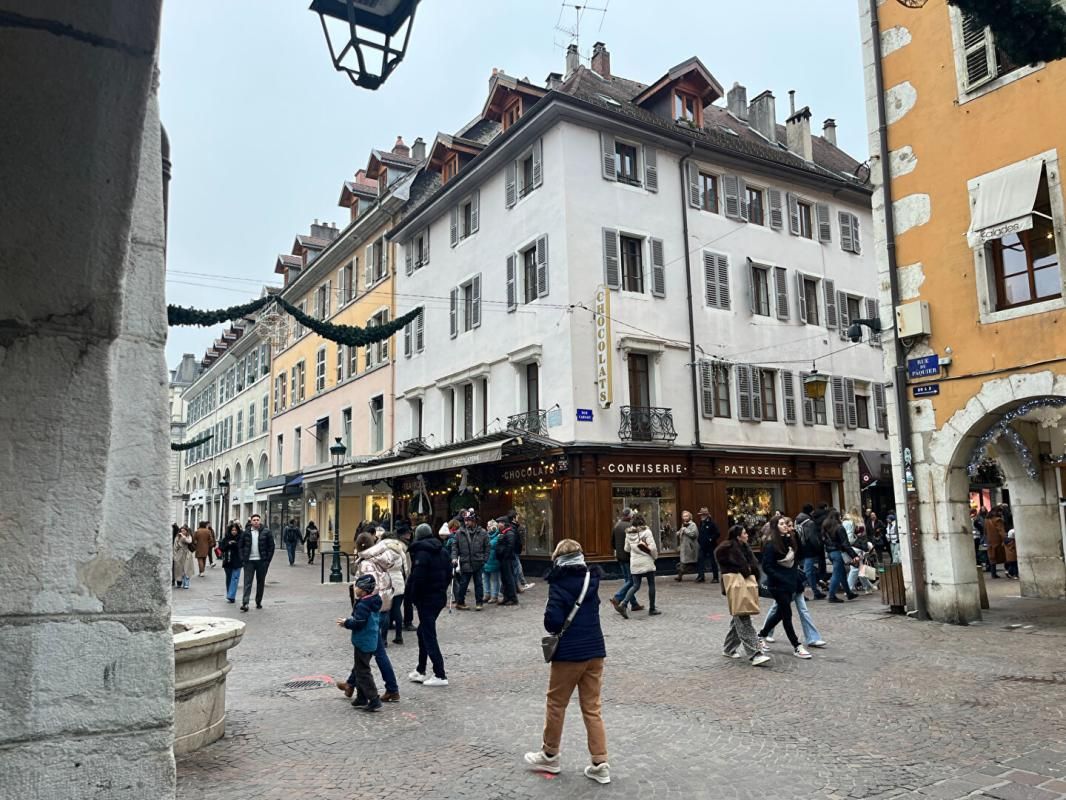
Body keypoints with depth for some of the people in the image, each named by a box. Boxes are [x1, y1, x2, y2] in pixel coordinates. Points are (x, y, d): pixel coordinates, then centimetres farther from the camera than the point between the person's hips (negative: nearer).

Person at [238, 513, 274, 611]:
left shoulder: (266, 532, -1)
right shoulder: (246, 533, 4)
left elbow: (271, 546, 0)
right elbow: (241, 546, 8)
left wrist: (267, 560, -7)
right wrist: (243, 559, -2)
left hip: (262, 561, 0)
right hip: (249, 561, 0)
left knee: (261, 582, 9)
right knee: (247, 582, -6)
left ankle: (258, 602, 20)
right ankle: (244, 603, -11)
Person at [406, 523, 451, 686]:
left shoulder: (421, 552, -15)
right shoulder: (443, 551, 9)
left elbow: (417, 578, -20)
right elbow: (449, 574, 12)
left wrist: (412, 596, -7)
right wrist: (442, 589, 15)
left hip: (426, 599, -8)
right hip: (441, 597, 8)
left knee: (429, 636, -2)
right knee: (423, 631, 19)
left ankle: (440, 675, -3)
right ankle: (420, 671, 24)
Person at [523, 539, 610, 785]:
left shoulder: (558, 585, -14)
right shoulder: (591, 580, 3)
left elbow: (552, 621, -21)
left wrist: (555, 629, 0)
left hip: (568, 654, -5)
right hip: (594, 651, 5)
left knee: (556, 704, 14)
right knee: (592, 708, 12)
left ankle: (550, 755, 29)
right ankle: (600, 764, 10)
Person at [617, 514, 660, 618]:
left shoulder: (628, 533, 3)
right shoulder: (646, 531, -11)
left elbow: (627, 549, 10)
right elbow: (652, 548, -15)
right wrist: (655, 557, 3)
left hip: (634, 563, 4)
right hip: (647, 562, -4)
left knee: (635, 585, 9)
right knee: (651, 585, 10)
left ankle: (623, 604, -10)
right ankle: (652, 609, 16)